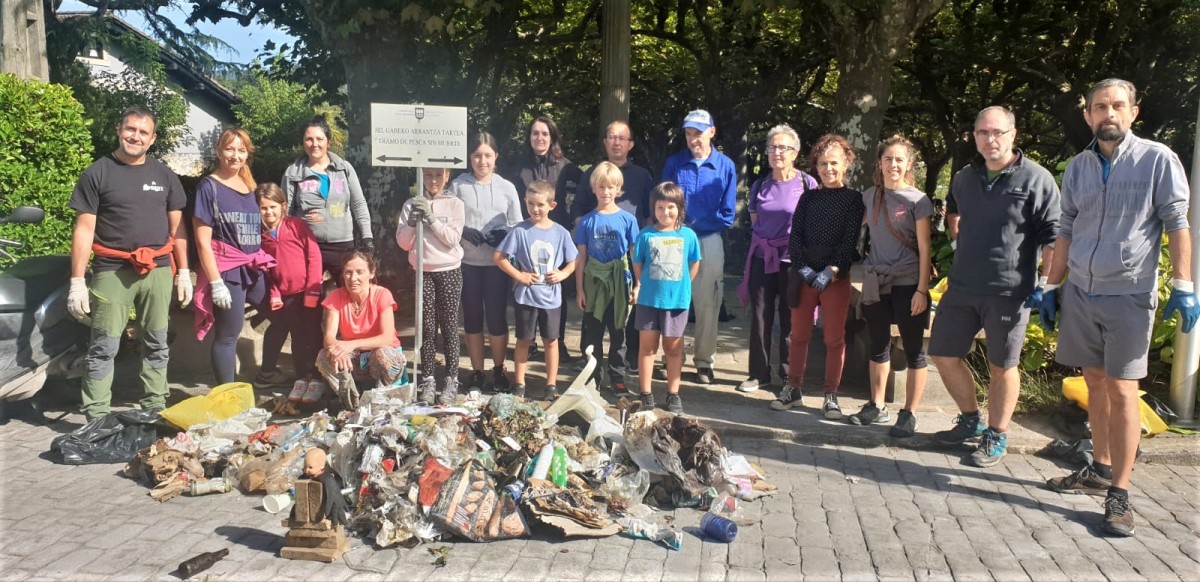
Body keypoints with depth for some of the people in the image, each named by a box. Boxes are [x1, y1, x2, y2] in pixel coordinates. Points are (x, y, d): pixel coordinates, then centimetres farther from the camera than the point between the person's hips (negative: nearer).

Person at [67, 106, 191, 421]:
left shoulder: (164, 175, 11)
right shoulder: (97, 173, 0)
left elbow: (176, 226, 14)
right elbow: (84, 230, -4)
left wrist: (183, 271, 8)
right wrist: (77, 281, -9)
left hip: (158, 271, 4)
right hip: (112, 272, -3)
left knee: (156, 344, 10)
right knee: (103, 347, -3)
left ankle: (155, 409, 21)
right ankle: (96, 419, 2)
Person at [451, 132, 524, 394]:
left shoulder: (507, 187, 4)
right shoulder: (458, 185, 0)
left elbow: (518, 226, 5)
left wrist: (502, 235, -14)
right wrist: (463, 231, -18)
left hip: (498, 263, 0)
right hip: (467, 262, 0)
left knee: (497, 317, 5)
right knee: (472, 318, 8)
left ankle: (499, 369, 23)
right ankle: (476, 372, 21)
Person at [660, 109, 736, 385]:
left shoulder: (725, 166, -1)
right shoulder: (674, 163, 1)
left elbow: (727, 214, -1)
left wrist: (695, 224, -8)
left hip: (709, 242, 0)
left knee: (707, 304, 6)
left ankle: (704, 361, 17)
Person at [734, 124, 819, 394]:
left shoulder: (807, 184, -3)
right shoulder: (759, 186, 7)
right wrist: (763, 244, 13)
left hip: (793, 260, -3)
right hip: (762, 258, 3)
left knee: (791, 320, 5)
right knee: (760, 317, 6)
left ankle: (789, 375, 17)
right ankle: (759, 373, 17)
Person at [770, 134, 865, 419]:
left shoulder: (854, 199, 3)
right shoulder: (809, 198, 11)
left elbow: (851, 240, -5)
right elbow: (794, 235, 6)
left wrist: (832, 271, -15)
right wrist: (803, 267, -8)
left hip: (836, 277, -3)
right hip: (803, 275, 3)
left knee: (834, 337, 1)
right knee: (799, 334, 8)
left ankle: (831, 395, 9)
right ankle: (793, 388, 18)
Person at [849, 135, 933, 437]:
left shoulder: (917, 200, -6)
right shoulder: (870, 196, 7)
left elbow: (924, 249, -8)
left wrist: (922, 290, -14)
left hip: (907, 284, -5)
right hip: (876, 282, 5)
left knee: (913, 350, 2)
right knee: (877, 347, 13)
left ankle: (909, 415, 11)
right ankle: (877, 407, 26)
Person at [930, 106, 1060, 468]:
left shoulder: (1036, 179, -8)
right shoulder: (964, 178, 8)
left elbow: (1052, 237, -10)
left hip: (1009, 292, -6)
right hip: (961, 288, 6)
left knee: (1002, 367, 5)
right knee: (943, 354, 11)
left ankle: (996, 437, 21)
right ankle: (971, 420, 30)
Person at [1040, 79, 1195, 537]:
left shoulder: (1158, 160, -4)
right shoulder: (1078, 167, 9)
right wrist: (1052, 287, 12)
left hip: (1129, 296, -5)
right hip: (1080, 294, 5)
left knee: (1121, 390, -5)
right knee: (1096, 383, 13)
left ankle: (1119, 494, 0)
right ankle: (1100, 470, 26)